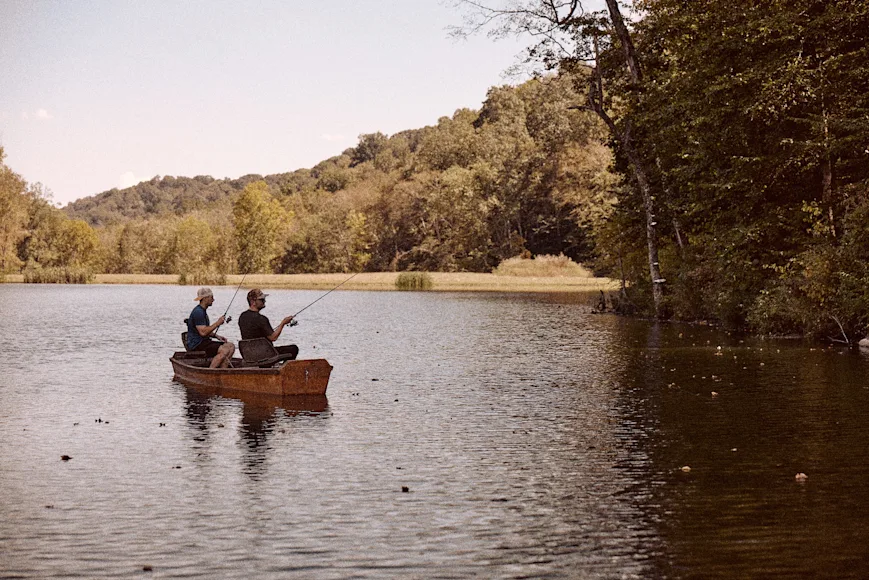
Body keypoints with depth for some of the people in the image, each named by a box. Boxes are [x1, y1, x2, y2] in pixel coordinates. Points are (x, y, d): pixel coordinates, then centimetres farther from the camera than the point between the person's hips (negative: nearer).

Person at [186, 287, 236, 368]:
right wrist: (217, 323, -17)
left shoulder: (203, 311, 18)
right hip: (196, 345, -10)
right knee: (224, 350, -25)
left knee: (231, 346, 1)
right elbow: (203, 332, -24)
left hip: (204, 342, 10)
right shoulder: (198, 312, -16)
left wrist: (216, 336, 11)